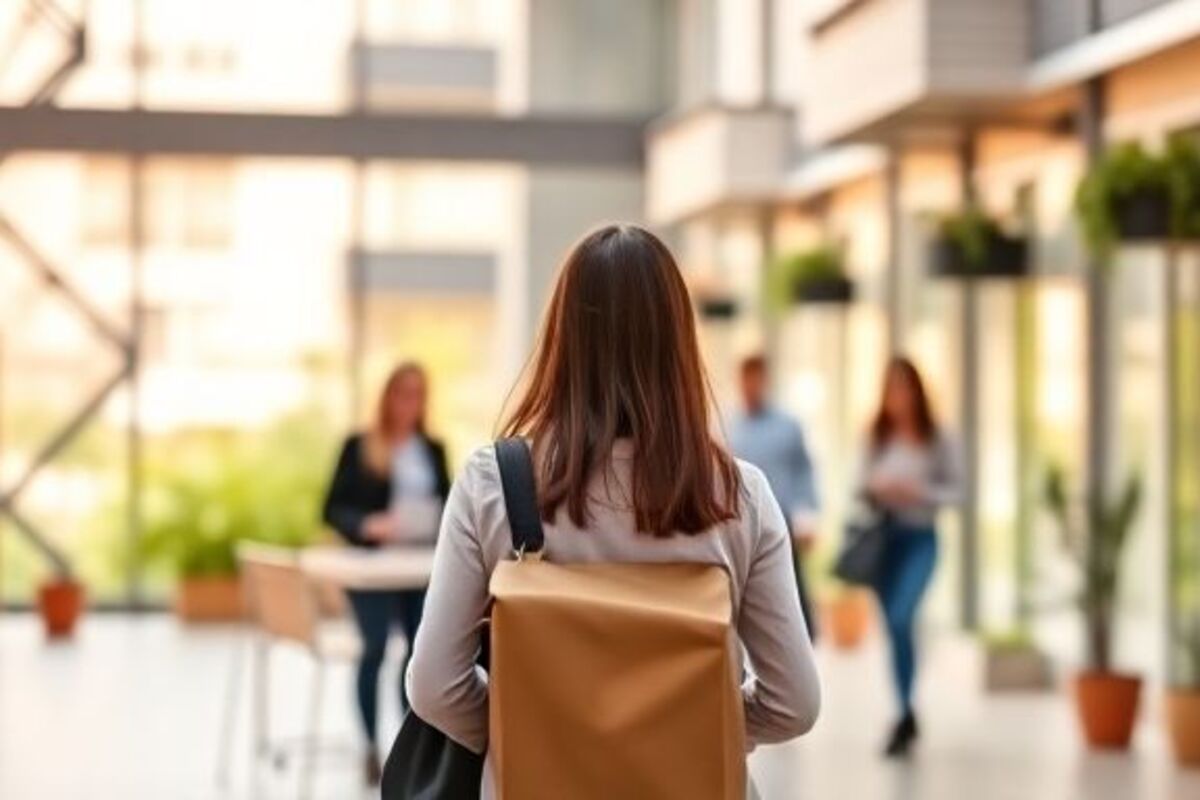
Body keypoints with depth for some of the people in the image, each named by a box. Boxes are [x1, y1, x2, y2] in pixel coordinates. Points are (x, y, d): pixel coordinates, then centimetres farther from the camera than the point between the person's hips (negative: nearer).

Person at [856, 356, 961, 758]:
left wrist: (917, 491, -16)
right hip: (881, 538, 3)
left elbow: (955, 491, -1)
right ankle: (906, 716, 22)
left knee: (901, 618, -20)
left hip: (920, 538, -3)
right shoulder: (876, 438, 5)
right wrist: (873, 489, -11)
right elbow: (861, 484, 11)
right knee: (895, 627, 9)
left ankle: (905, 714, -10)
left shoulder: (937, 440, -2)